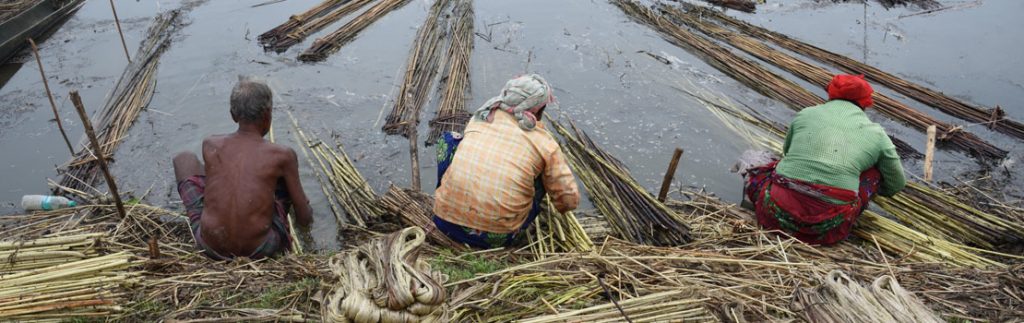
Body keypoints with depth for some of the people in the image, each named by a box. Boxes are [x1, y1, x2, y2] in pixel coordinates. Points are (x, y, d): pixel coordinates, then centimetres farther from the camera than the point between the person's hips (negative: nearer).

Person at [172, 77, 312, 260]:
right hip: (260, 250, -2)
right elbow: (305, 219, 2)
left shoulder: (210, 145, 1)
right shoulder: (282, 156, -7)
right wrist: (305, 216, 27)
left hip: (210, 247, 2)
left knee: (184, 159, 18)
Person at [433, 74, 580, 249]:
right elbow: (570, 200, 4)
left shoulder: (480, 117, 10)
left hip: (446, 222, 2)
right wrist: (559, 206, 29)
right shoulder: (545, 143, 0)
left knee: (450, 139, 21)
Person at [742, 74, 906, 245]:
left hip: (778, 213, 1)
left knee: (755, 173, 31)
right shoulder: (876, 133, 12)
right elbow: (896, 185, 26)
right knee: (874, 171, 22)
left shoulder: (805, 114, 14)